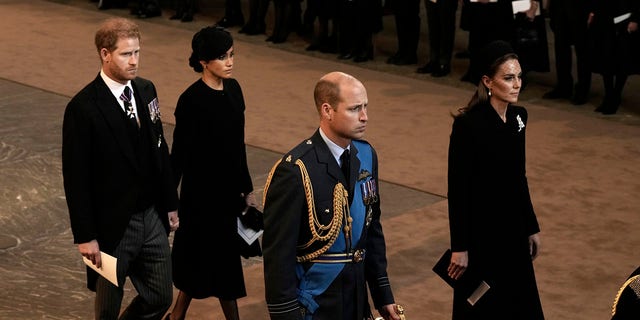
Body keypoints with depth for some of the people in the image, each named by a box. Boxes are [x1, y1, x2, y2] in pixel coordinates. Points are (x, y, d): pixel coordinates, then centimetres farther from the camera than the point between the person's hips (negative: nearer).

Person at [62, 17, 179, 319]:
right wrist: (85, 236, -15)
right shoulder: (83, 108, -18)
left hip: (152, 217, 6)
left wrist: (170, 204, 13)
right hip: (113, 226, -6)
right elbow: (76, 177, -16)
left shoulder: (146, 90, 3)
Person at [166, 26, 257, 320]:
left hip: (229, 188, 7)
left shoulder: (233, 89, 4)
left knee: (200, 259, 16)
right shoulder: (191, 100, -18)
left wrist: (247, 189, 16)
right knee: (222, 260, 4)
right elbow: (179, 154, -14)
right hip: (202, 193, -7)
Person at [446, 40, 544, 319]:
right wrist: (459, 246, -16)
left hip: (513, 228, 7)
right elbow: (457, 188, -16)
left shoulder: (518, 117, 3)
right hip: (480, 231, -7)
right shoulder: (468, 124, -18)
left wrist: (532, 227, 15)